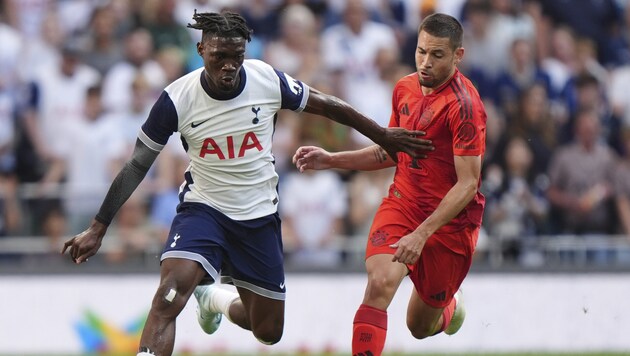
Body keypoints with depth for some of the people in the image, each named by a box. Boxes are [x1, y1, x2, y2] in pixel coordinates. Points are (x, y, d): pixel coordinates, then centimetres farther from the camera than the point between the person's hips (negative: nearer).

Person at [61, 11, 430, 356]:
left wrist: (383, 135, 11)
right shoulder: (177, 99, -18)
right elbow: (137, 166, -8)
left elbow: (325, 104, 4)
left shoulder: (268, 80, -14)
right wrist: (97, 229, -8)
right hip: (203, 209, -3)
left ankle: (214, 298, 44)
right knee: (168, 298, -29)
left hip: (259, 216, 3)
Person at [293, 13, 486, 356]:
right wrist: (331, 160, 8)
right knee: (380, 283, -25)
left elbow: (468, 184, -20)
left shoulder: (464, 105, -19)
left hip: (449, 221, -4)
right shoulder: (404, 89, 3)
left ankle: (451, 307, 46)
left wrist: (422, 233, -27)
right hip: (402, 204, 4)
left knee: (421, 327, 10)